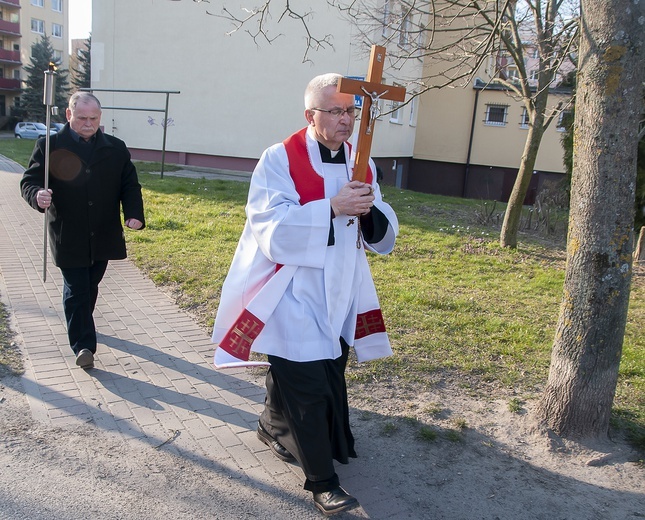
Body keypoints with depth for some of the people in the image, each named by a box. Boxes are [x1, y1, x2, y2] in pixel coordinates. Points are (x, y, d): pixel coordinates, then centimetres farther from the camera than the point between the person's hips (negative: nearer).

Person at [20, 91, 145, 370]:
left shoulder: (116, 148, 5)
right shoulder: (50, 146, -3)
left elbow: (130, 185, 5)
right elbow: (29, 181, -5)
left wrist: (134, 214, -12)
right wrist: (38, 195, -29)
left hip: (103, 235, 3)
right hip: (68, 237, -3)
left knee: (90, 286, 19)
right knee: (76, 290, -2)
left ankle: (79, 326, 42)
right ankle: (83, 345, 4)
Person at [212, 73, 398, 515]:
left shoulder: (361, 164, 6)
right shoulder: (280, 160, -10)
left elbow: (384, 237, 5)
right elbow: (273, 229, -21)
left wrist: (369, 212, -18)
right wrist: (332, 207, -29)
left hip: (340, 297, 6)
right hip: (293, 295, -6)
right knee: (308, 386, -5)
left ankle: (274, 427, 46)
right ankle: (323, 481, 14)